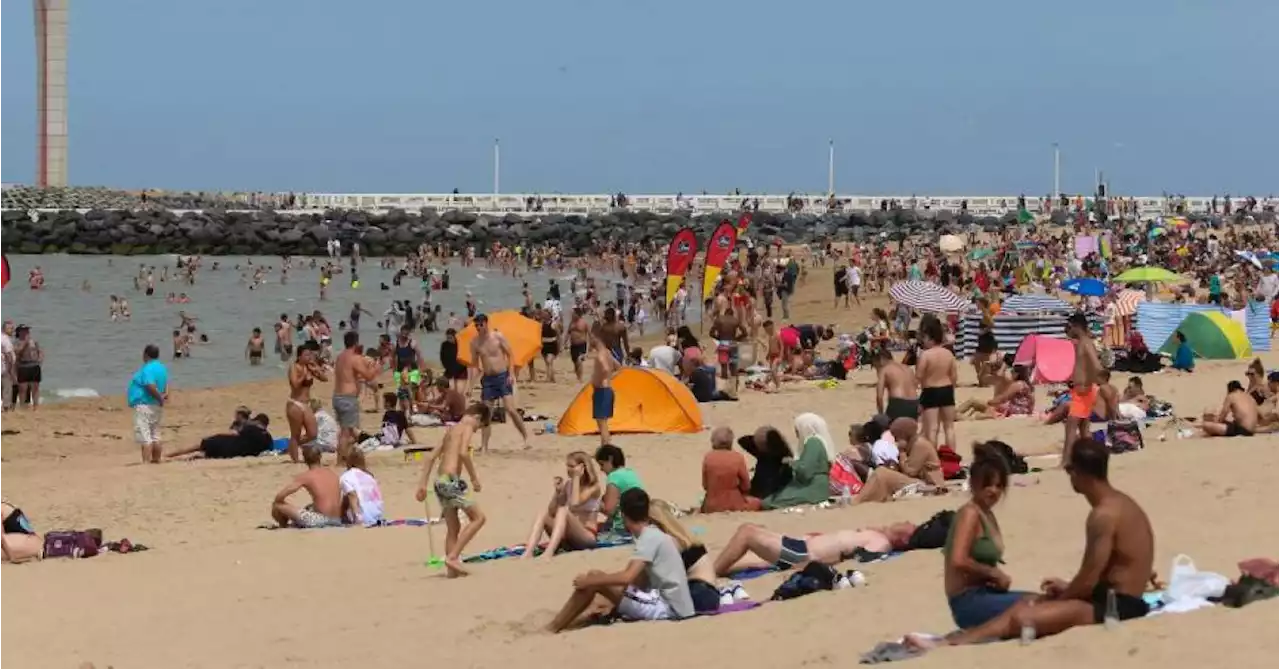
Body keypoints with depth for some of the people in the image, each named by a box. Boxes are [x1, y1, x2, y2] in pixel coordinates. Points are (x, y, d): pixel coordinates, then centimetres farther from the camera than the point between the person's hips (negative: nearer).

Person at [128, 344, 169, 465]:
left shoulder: (147, 369, -17)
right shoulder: (161, 368, 13)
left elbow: (151, 387, -26)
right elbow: (166, 384, 19)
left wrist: (160, 399, -13)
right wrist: (165, 394, 3)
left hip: (144, 406, -10)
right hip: (156, 406, 10)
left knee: (144, 437, -11)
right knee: (155, 436, 16)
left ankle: (146, 463, -15)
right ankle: (156, 460, 20)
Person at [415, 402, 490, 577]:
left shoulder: (451, 430, 23)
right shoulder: (467, 428, -1)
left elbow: (431, 458, 22)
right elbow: (463, 452, -19)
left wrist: (423, 484, 20)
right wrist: (474, 477, -11)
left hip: (439, 482, 9)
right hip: (451, 480, -9)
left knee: (453, 528, 14)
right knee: (478, 517, -4)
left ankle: (452, 569, 12)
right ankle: (453, 556, -12)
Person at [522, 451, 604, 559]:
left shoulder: (594, 486, -4)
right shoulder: (567, 484, 11)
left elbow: (575, 504, -21)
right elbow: (552, 511, 6)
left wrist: (576, 478, -14)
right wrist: (557, 491, -8)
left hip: (588, 537, -6)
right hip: (568, 538, 6)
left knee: (563, 511, -31)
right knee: (544, 513, -18)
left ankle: (549, 553, -53)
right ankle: (528, 552, -40)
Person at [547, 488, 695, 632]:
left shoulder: (649, 538, -14)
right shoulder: (654, 535, 16)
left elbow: (627, 577, -26)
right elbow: (635, 576, 25)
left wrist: (589, 581, -16)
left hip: (666, 608, -10)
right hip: (671, 606, 10)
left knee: (594, 578, -12)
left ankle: (552, 629, -6)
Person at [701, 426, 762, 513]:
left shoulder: (708, 457, -9)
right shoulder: (738, 458, -13)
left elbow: (705, 485, -2)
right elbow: (746, 486, -4)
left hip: (711, 507, 3)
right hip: (734, 505, -3)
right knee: (756, 502, 26)